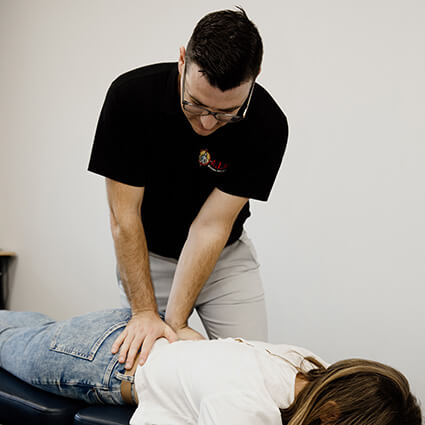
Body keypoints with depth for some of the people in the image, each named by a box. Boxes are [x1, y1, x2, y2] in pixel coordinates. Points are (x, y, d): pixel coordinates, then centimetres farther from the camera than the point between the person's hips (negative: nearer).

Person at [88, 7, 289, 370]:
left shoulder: (267, 125, -26)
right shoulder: (131, 95, -27)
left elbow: (210, 226, -23)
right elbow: (124, 216, -22)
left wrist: (174, 322, -25)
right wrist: (145, 312, -24)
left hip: (225, 254, 1)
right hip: (146, 255, 0)